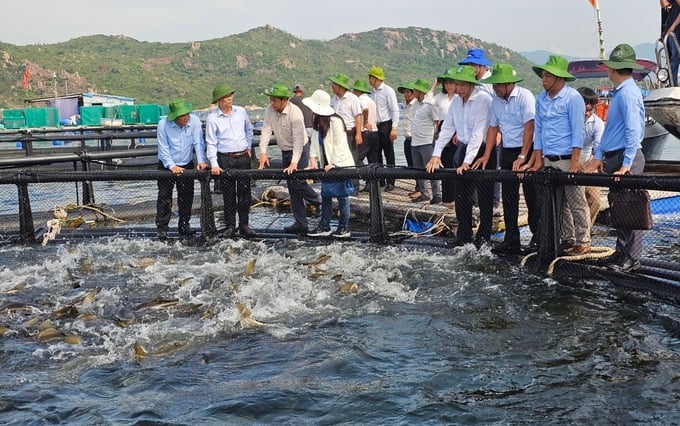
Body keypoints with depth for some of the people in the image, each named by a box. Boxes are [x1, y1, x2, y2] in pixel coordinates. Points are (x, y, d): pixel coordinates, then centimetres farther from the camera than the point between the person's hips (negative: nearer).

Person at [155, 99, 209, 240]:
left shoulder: (195, 121, -14)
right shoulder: (163, 124, -19)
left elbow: (198, 143, -11)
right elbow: (163, 148, -16)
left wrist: (201, 161, -23)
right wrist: (172, 166, -22)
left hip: (187, 165, 3)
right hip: (167, 166, -3)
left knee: (187, 197, 7)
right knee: (164, 196, -3)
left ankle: (184, 225, 21)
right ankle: (162, 228, 4)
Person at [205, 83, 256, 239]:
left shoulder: (241, 112, 3)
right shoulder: (212, 118, -6)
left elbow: (249, 130, 21)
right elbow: (211, 142, -7)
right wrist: (214, 164, -13)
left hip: (243, 157, 3)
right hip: (225, 159, -3)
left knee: (244, 192, 4)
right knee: (228, 194, 2)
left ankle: (244, 224, 13)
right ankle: (230, 226, 12)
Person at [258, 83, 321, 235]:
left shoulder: (295, 113, -25)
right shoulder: (270, 110, -6)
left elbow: (298, 139, -28)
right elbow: (266, 131, -10)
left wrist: (294, 162, -34)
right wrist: (263, 152, -22)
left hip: (300, 150, -7)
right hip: (285, 151, 7)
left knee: (298, 183, -17)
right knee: (292, 188, 7)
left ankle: (321, 202, 10)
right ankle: (301, 224, 13)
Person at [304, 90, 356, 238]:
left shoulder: (335, 121, -17)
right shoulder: (317, 121, 7)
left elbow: (339, 144, -17)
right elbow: (315, 141, 6)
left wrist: (334, 164, -18)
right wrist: (313, 160, -2)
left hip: (341, 164, -8)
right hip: (328, 164, 8)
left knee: (341, 195, -1)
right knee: (325, 195, 9)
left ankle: (344, 228, 7)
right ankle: (324, 226, 15)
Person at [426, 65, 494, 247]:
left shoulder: (483, 99, -16)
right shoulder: (457, 100, 6)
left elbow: (478, 132, -21)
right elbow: (447, 128, 9)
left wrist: (467, 161, -25)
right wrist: (436, 154, 1)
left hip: (482, 150, -6)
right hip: (463, 148, 7)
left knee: (484, 197, 1)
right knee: (462, 195, 9)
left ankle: (483, 236, 10)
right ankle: (463, 234, 19)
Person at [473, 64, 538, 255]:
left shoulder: (524, 96, -13)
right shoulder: (496, 101, 8)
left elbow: (529, 127, -18)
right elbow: (493, 128, 12)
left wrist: (522, 157, -22)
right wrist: (486, 156, 5)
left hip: (526, 150, -7)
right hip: (507, 151, 7)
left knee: (532, 196, -2)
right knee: (508, 197, 6)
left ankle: (538, 238, 8)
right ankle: (511, 240, 11)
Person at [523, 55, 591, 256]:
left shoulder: (573, 98, -8)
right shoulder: (541, 99, 12)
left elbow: (578, 131, -11)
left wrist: (574, 162, -17)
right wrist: (538, 161, 9)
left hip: (567, 160, -7)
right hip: (548, 160, 7)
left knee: (576, 203, -1)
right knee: (556, 205, 11)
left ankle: (583, 242, 6)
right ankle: (567, 240, 21)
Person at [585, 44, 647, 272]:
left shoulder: (628, 93, -14)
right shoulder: (618, 92, 16)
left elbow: (634, 131, -20)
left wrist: (626, 164, -23)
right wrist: (599, 156, 18)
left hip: (626, 157, -10)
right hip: (613, 157, 10)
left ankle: (631, 259, 2)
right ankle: (621, 253, 22)